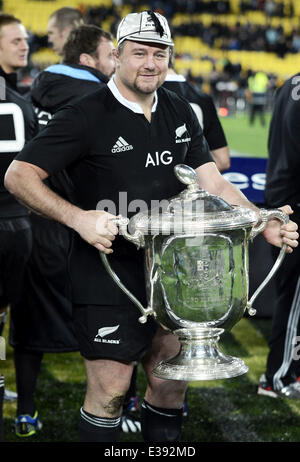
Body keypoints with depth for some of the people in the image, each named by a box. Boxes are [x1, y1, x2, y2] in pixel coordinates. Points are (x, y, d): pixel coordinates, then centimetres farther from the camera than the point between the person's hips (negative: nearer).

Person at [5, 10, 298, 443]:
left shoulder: (180, 112, 9)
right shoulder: (86, 116, -11)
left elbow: (211, 181, 7)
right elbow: (19, 175, -15)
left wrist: (264, 224, -9)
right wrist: (78, 218, -30)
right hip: (107, 273, -6)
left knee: (171, 383, 13)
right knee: (110, 390, -3)